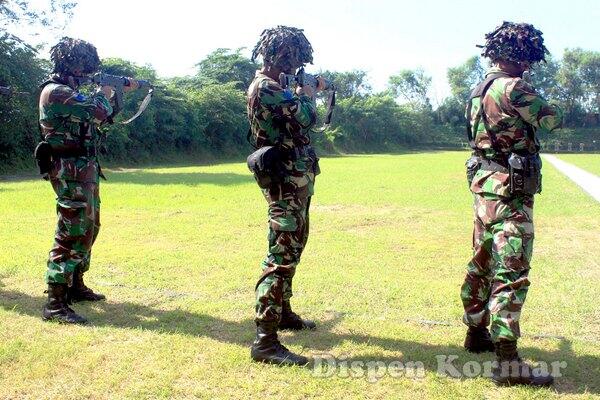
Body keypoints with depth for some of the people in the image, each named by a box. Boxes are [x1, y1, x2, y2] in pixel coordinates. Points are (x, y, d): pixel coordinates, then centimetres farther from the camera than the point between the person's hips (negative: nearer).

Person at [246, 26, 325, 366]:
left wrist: (308, 93, 17)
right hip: (287, 183, -11)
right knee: (282, 255, -14)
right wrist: (308, 94, -2)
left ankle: (283, 312, 34)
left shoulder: (273, 86, 15)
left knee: (292, 249, 20)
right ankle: (265, 340, -13)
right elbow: (305, 118, -21)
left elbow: (297, 117, 25)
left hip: (295, 180, 11)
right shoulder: (265, 88, -16)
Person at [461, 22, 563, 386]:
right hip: (510, 192, -10)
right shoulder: (513, 89, -16)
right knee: (512, 274, -8)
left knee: (483, 264, 17)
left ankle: (477, 332, 31)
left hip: (485, 186, 10)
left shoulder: (480, 91, 13)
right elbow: (553, 119, -6)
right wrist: (551, 109, 16)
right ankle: (508, 362, -6)